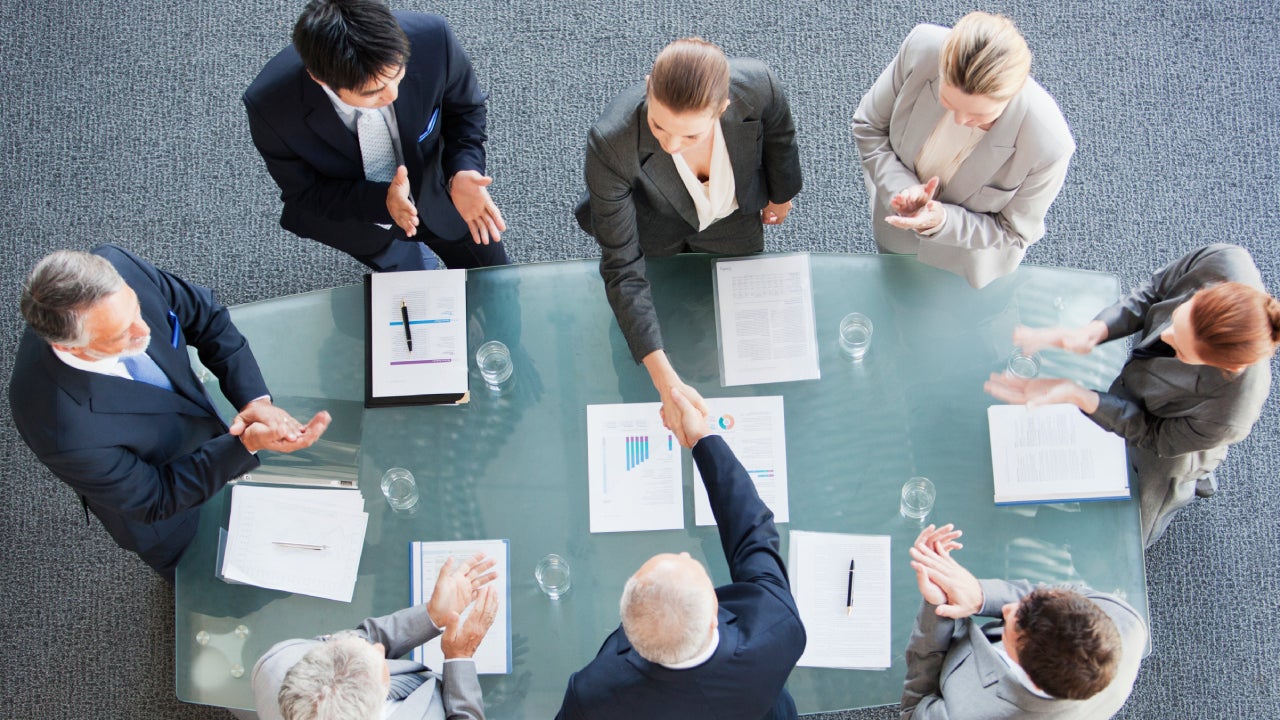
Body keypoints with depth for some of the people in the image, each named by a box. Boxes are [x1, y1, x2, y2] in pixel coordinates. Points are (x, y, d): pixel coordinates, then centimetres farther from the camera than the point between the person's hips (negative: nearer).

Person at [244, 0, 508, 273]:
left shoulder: (432, 38, -36)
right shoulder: (270, 107, -37)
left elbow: (465, 110, -15)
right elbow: (304, 193, -21)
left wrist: (461, 173, -35)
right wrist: (382, 200, -40)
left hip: (435, 189, 2)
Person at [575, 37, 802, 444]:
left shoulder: (759, 87, -39)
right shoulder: (611, 143, -44)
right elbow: (622, 268, -37)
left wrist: (782, 195, 10)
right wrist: (665, 380, -44)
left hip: (733, 225, 2)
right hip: (653, 235, -2)